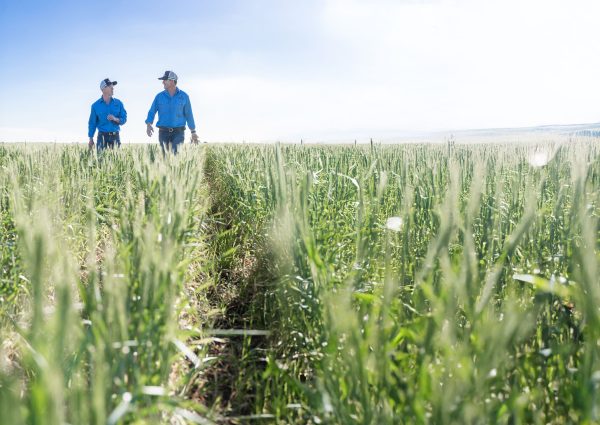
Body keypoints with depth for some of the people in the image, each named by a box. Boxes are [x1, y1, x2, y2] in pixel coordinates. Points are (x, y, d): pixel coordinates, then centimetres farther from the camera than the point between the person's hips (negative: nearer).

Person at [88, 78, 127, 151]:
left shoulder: (118, 103, 6)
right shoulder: (96, 105, 3)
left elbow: (124, 119, 5)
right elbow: (92, 123, 6)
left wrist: (115, 119, -16)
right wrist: (91, 138, 3)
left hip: (115, 136, 1)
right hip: (102, 136, -1)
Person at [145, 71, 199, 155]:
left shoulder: (183, 96, 3)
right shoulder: (159, 96, 5)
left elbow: (188, 114, 6)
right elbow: (152, 112, 2)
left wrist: (193, 132, 7)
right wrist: (148, 125, -18)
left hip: (178, 132, -2)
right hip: (163, 132, 2)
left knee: (177, 154, -18)